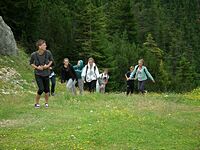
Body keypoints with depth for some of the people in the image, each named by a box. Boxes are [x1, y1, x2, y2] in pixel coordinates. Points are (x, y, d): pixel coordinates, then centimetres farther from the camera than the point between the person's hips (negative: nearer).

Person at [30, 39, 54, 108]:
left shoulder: (48, 53, -10)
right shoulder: (34, 55, -15)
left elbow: (51, 60, 8)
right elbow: (31, 63, 1)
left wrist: (48, 65, -9)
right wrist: (36, 67, -15)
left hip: (46, 74, 3)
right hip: (38, 74, -3)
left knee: (46, 89, 8)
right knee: (41, 89, -12)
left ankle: (46, 103, 31)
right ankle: (37, 103, 11)